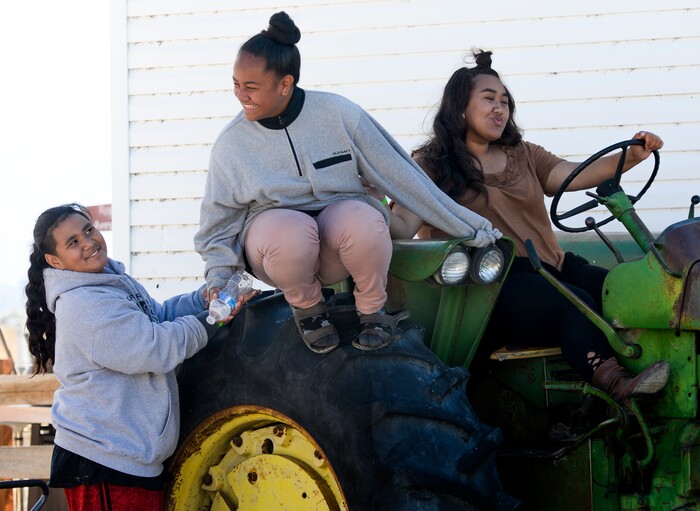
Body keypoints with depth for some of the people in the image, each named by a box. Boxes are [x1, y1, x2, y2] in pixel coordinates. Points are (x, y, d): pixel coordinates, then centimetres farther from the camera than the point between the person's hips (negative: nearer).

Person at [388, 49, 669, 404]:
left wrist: (631, 157, -7)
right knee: (575, 305, -33)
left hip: (550, 267, 6)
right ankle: (612, 381, -48)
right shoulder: (432, 165, 6)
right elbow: (403, 226, -7)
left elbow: (575, 176, 9)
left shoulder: (523, 156, 23)